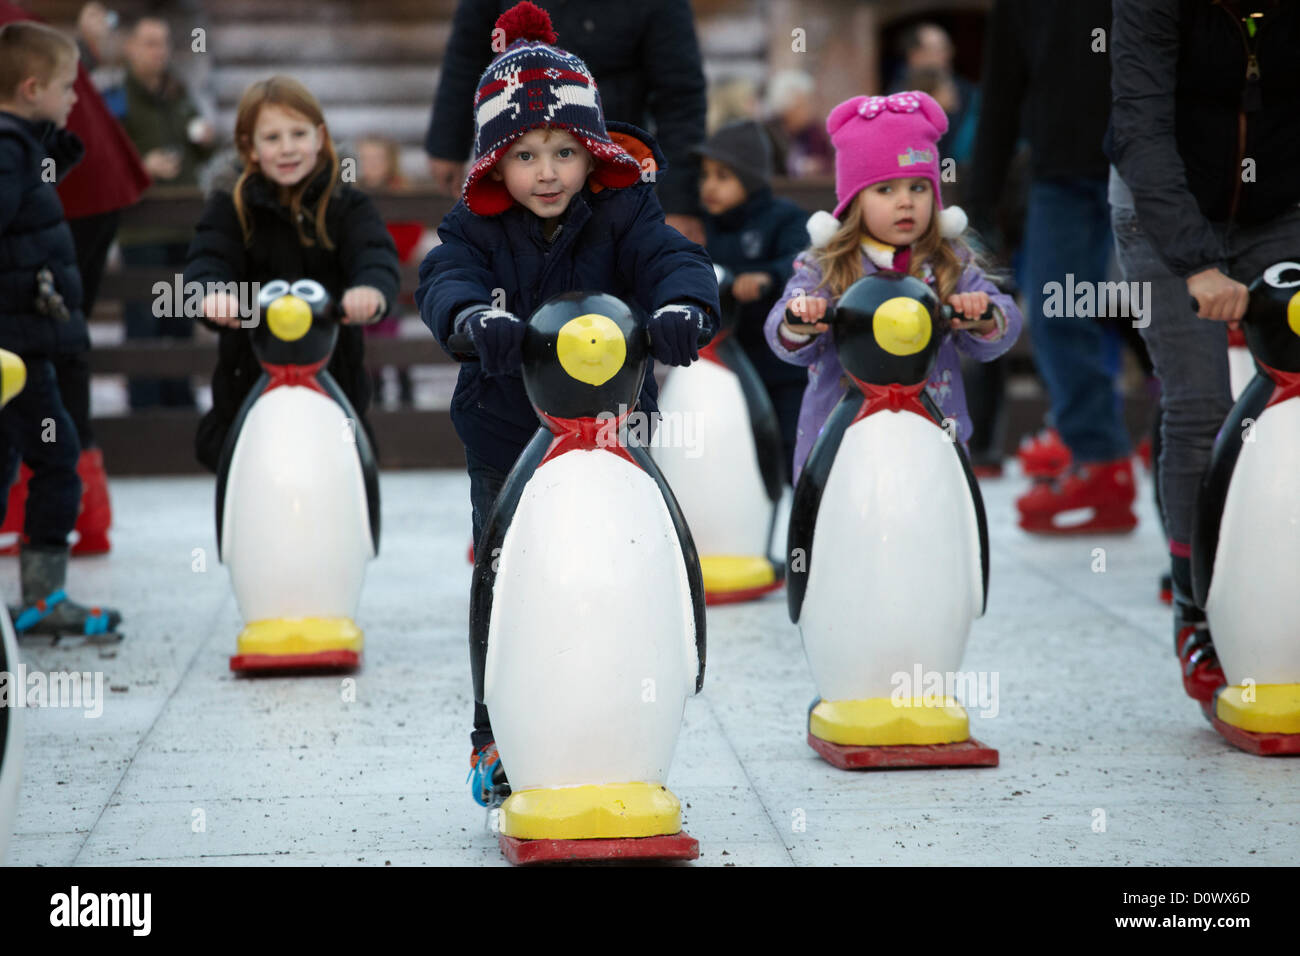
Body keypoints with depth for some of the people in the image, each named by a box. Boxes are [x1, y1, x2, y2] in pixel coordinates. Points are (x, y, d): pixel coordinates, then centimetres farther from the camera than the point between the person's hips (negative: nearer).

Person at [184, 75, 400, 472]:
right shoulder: (230, 210, 3)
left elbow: (376, 256, -16)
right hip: (248, 381, 0)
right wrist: (213, 293, -40)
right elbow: (208, 261, -14)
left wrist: (372, 290, -42)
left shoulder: (348, 207, 3)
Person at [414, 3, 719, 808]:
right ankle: (496, 741, 18)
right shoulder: (477, 226, -4)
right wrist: (477, 316, -47)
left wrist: (682, 305, -45)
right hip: (507, 442, 0)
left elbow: (674, 259, -21)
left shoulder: (623, 216, -4)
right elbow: (444, 279, -22)